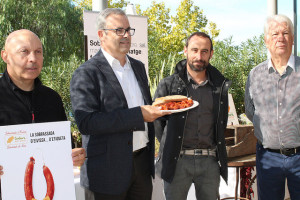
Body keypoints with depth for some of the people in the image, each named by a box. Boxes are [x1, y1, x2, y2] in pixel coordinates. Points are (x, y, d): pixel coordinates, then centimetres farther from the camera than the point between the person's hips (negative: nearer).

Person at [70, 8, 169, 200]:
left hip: (142, 162, 7)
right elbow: (86, 122, -22)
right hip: (110, 169, -6)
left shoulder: (138, 67, 13)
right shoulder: (86, 73, -11)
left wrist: (154, 109, 2)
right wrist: (138, 115, -24)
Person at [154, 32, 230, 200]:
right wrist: (169, 146, 6)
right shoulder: (169, 84, 0)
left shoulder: (220, 85, 7)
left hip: (210, 161, 2)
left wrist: (217, 148, 12)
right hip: (177, 161, -2)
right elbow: (156, 120, 6)